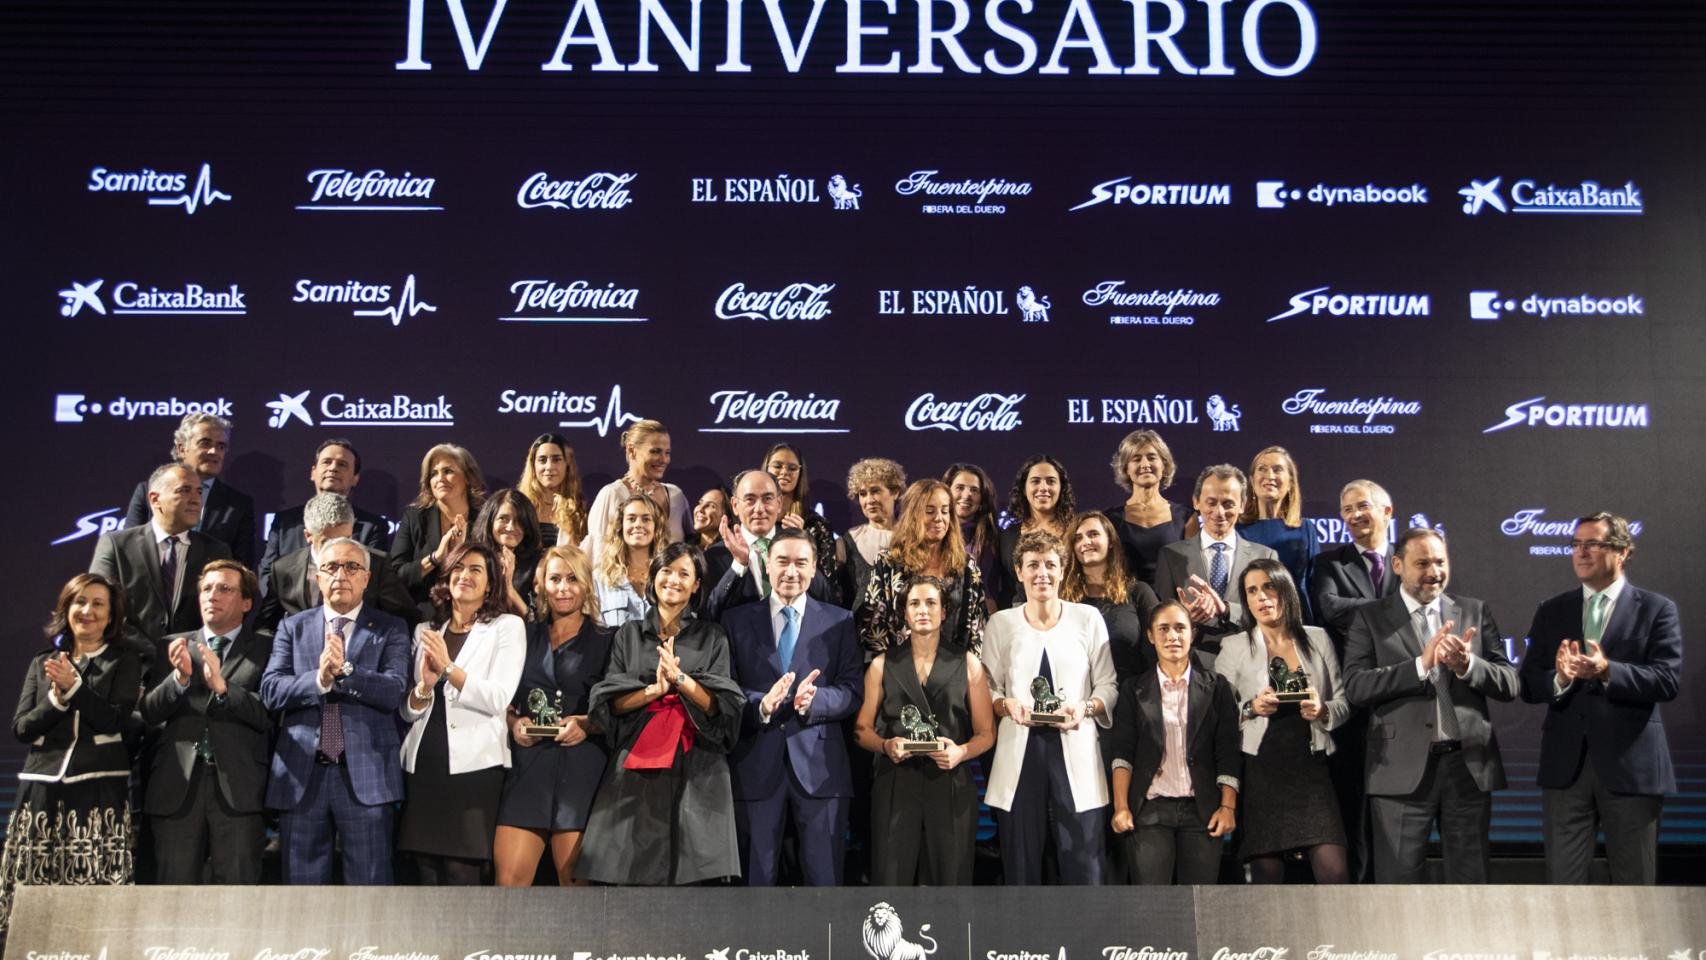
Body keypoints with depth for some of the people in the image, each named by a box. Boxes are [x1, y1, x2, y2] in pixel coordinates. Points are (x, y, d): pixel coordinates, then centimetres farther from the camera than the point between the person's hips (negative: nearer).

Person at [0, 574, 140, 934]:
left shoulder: (124, 662, 8)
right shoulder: (42, 664, 18)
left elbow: (114, 719, -5)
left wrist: (73, 686, -11)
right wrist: (57, 698, -5)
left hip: (98, 789, -3)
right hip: (43, 787, 3)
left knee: (94, 886, -10)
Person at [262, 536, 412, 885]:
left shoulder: (390, 630, 8)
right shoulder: (292, 628, 13)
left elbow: (393, 692, -8)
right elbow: (270, 690, -1)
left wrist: (345, 671, -21)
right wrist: (320, 679, -17)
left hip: (365, 775, -2)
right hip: (301, 775, 2)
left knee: (371, 882, 0)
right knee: (302, 880, 7)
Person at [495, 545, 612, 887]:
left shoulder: (604, 641, 8)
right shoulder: (526, 637, 16)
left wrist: (587, 725, -11)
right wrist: (513, 722, -1)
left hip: (581, 766, -2)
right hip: (528, 762, 2)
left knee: (575, 880, -3)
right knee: (509, 877, -6)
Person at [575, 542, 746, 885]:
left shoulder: (712, 638, 11)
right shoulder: (629, 635, 14)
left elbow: (721, 706, 0)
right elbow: (611, 701, 4)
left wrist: (680, 679, -14)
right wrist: (654, 689, -13)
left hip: (695, 769, -1)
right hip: (636, 766, 1)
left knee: (689, 872, -8)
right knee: (634, 870, -5)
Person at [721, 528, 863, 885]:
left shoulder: (839, 622, 9)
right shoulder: (736, 620, 8)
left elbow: (853, 691, 1)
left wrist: (813, 700, -19)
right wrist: (761, 705, -19)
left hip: (819, 766, 0)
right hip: (756, 765, 0)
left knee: (825, 880, 2)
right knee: (756, 878, 8)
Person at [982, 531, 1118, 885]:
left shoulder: (1088, 618, 7)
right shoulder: (1001, 623, 9)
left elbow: (1108, 685, 8)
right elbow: (988, 689, 10)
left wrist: (1085, 707, -11)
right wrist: (1009, 705, -10)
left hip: (1075, 751, -1)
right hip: (1019, 751, 1)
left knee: (1084, 863, -4)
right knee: (1021, 863, 4)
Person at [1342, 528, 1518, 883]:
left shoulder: (1474, 612, 11)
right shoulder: (1371, 618, 3)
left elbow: (1509, 685, 4)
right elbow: (1355, 686, -11)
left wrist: (1467, 664, -16)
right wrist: (1421, 664, -20)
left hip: (1468, 765, 3)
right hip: (1403, 770, -3)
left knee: (1471, 878, 11)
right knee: (1399, 879, 3)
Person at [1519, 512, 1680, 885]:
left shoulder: (1657, 609, 1)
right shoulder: (1551, 612, 10)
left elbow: (1667, 680, -11)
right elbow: (1528, 685, 3)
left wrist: (1608, 672, -27)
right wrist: (1560, 679, -19)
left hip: (1630, 764, -2)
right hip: (1565, 763, 2)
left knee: (1635, 880, 8)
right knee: (1562, 880, 6)